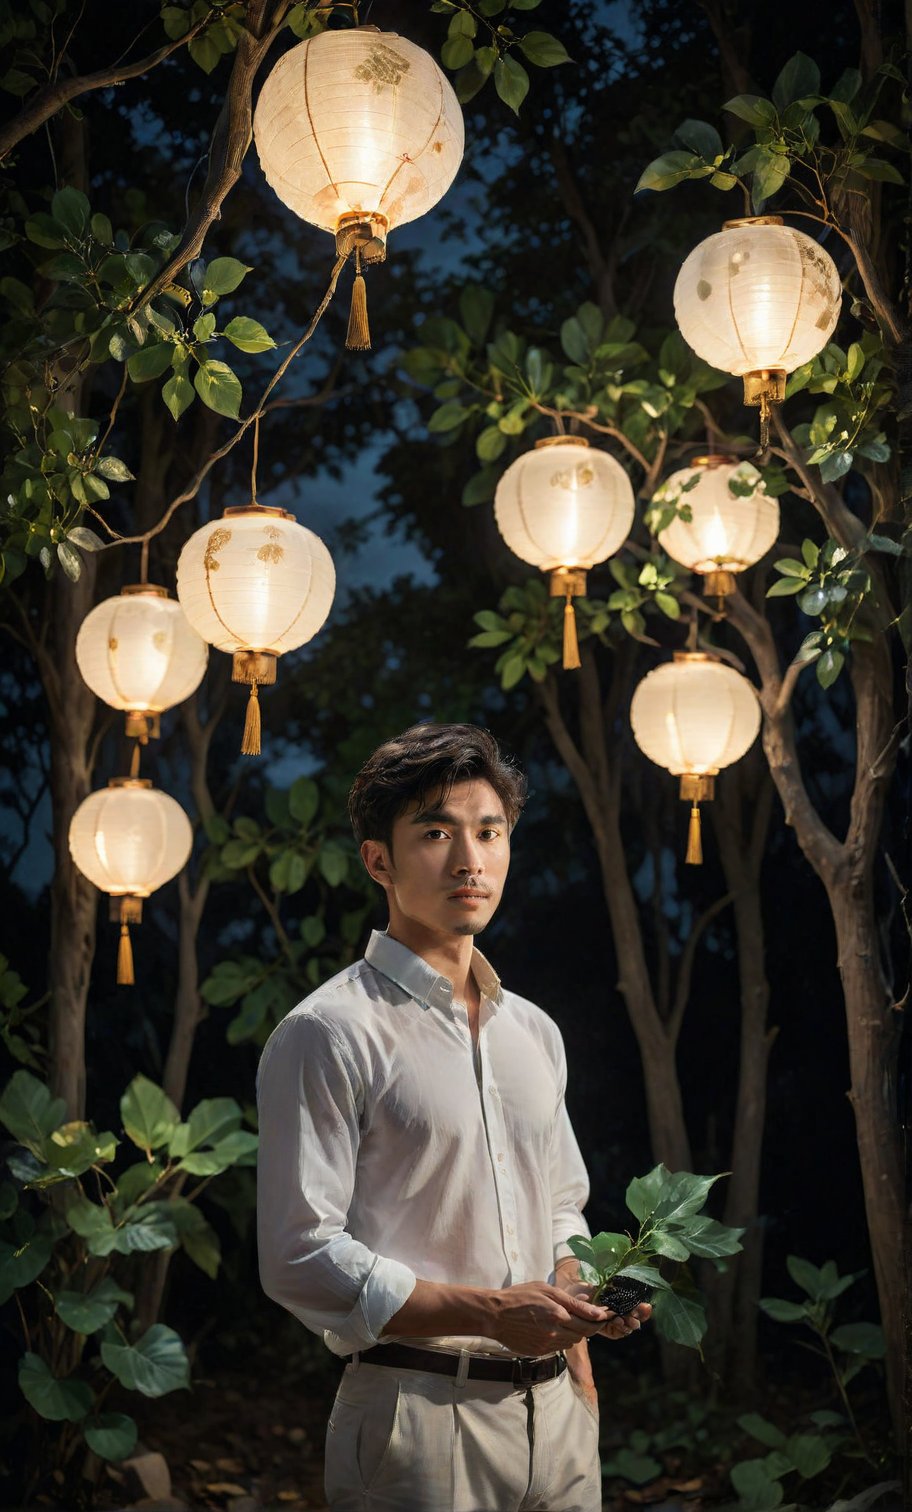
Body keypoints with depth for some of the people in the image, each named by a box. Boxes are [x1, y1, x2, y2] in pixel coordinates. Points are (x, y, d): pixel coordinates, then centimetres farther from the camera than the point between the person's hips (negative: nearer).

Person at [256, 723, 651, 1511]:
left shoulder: (535, 1032, 13)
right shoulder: (328, 1033, -8)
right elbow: (301, 1259, -14)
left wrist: (580, 1301, 3)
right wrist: (491, 1313, -19)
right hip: (417, 1417, -6)